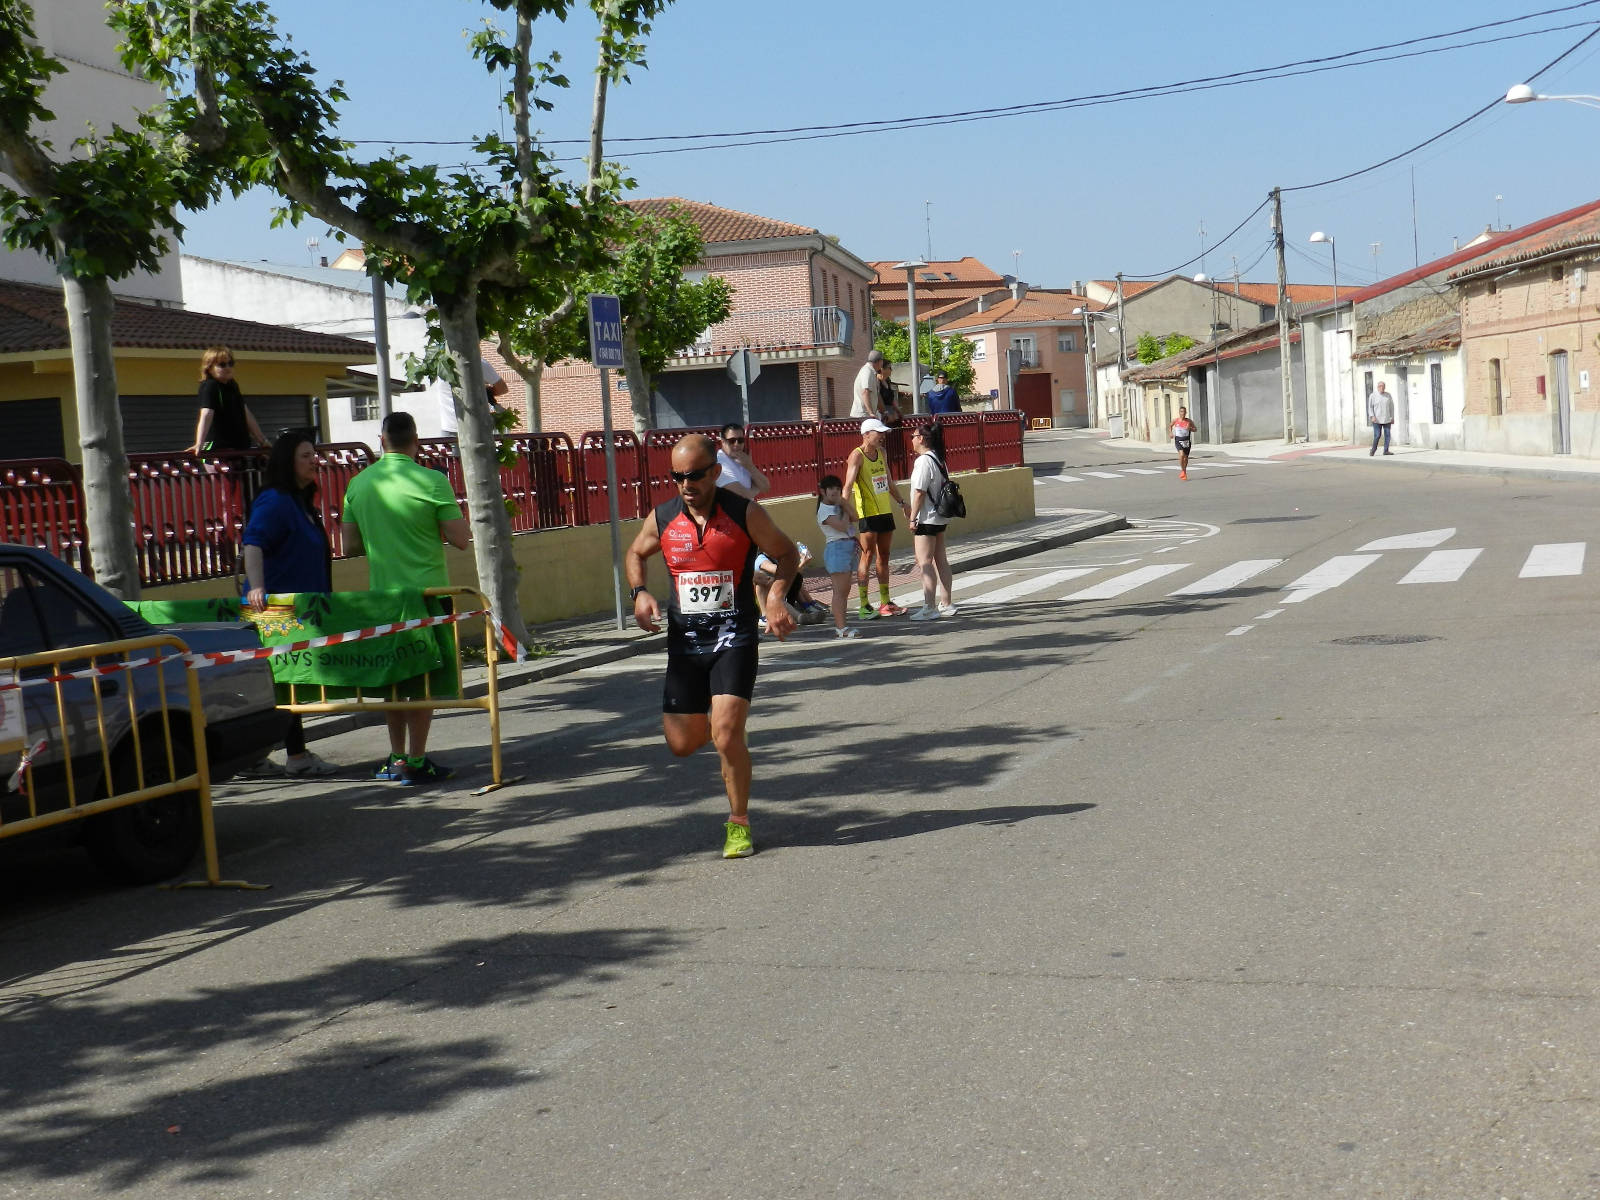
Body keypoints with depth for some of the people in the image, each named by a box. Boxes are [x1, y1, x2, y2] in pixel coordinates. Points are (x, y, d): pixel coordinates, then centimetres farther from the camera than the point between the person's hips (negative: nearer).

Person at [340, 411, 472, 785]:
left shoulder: (358, 484, 4)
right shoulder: (432, 481, -11)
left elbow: (350, 545, 10)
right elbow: (461, 538, -9)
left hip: (382, 594, 5)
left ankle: (397, 758, 20)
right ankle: (416, 761, 1)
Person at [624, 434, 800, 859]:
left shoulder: (746, 514, -9)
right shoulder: (662, 518, 0)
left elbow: (787, 554, 3)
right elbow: (635, 553, 19)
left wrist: (775, 596, -14)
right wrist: (639, 592, -1)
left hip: (734, 638, -4)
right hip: (684, 643, 4)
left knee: (726, 735, -17)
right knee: (682, 743, 6)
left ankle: (739, 822, 5)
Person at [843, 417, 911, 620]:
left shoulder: (882, 453, 11)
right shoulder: (857, 456, -12)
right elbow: (848, 485, -23)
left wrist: (902, 503, 25)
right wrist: (849, 509, -36)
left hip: (885, 510, 8)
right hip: (867, 513, -8)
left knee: (884, 556, 12)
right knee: (868, 556, -8)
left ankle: (885, 603, 20)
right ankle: (864, 607, -6)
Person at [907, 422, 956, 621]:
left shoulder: (923, 461, -17)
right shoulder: (938, 459, 11)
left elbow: (919, 493, -20)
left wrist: (913, 518, -14)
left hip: (926, 519, -10)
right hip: (940, 517, 10)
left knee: (925, 563, -6)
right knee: (940, 560, 13)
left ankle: (930, 608, -6)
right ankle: (946, 604, 19)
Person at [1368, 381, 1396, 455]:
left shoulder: (1388, 396, 8)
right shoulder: (1373, 395, 1)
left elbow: (1391, 407, 13)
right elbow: (1370, 407, 0)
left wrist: (1392, 418, 9)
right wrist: (1372, 416, -12)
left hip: (1387, 420, 3)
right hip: (1377, 420, -3)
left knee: (1387, 435, 1)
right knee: (1377, 435, -7)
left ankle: (1386, 451, 7)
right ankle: (1373, 450, 10)